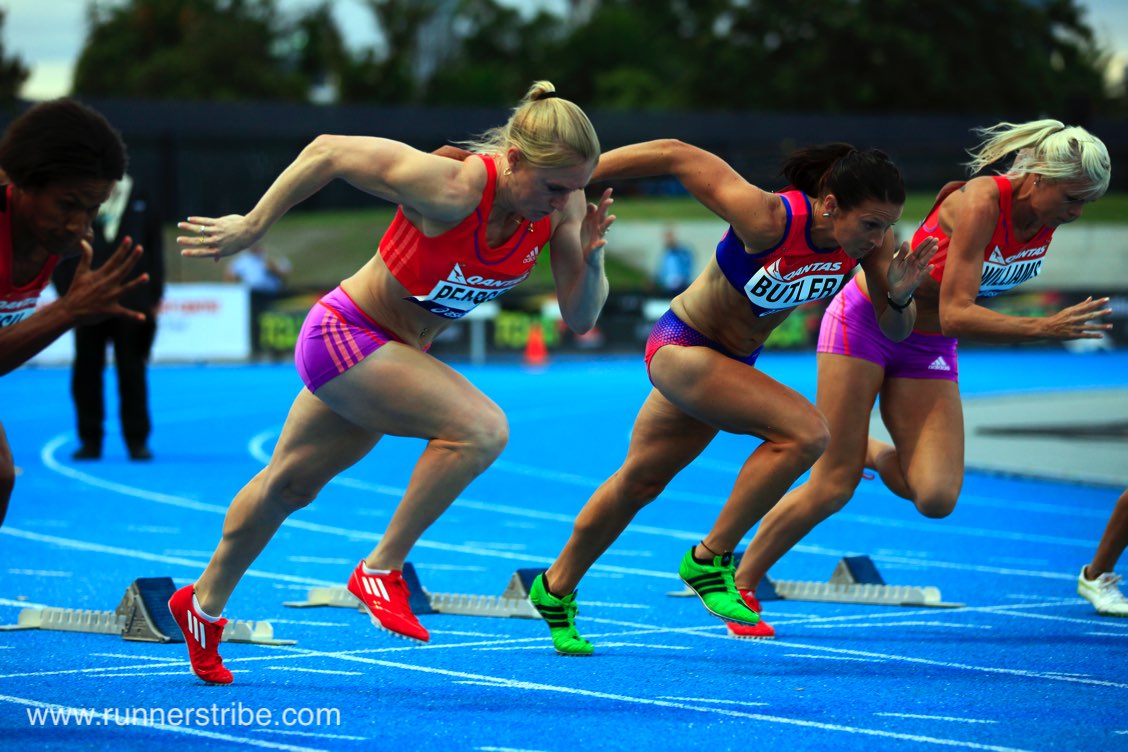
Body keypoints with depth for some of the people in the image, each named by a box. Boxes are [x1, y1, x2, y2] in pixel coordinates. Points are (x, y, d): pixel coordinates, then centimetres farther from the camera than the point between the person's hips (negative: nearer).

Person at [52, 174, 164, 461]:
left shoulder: (139, 201, 5)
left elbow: (155, 250, 7)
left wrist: (155, 297, 2)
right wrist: (67, 294, -5)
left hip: (132, 302, 0)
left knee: (132, 372, 4)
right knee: (86, 372, 4)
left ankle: (137, 440, 10)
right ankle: (90, 440, 11)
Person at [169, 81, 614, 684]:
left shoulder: (561, 204, -15)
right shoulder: (451, 189, -34)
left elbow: (578, 318, -11)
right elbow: (326, 152, -25)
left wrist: (590, 258, -31)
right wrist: (251, 227, -16)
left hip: (396, 355, 7)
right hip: (344, 334, -7)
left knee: (292, 483, 24)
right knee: (480, 428, -27)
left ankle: (204, 603, 44)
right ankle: (381, 570, -12)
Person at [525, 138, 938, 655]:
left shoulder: (869, 237, -16)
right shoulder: (768, 220, -34)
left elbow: (894, 332, -9)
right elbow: (675, 155, -29)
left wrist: (898, 297, -31)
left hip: (733, 360, 7)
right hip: (683, 346, -7)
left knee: (639, 483, 20)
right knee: (804, 432, -25)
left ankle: (556, 590, 39)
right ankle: (709, 559, -10)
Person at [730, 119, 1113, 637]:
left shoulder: (1047, 217, -7)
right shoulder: (981, 203, -28)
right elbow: (955, 316, -33)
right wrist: (1048, 328, -39)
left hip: (928, 350, 6)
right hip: (866, 321, -6)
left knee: (936, 498, -13)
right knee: (834, 486, -9)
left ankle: (870, 452, 17)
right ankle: (740, 583, 9)